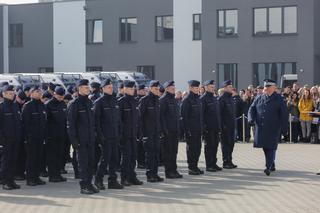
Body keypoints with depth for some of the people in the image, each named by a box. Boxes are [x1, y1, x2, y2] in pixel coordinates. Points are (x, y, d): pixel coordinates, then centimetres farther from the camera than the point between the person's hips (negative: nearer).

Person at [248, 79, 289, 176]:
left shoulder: (279, 99, 0)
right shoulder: (259, 98, 11)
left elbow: (284, 115, 0)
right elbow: (252, 109, 12)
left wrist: (284, 129, -4)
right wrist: (251, 119, -9)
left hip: (273, 129, -4)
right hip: (260, 128, 4)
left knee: (271, 147, -8)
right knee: (265, 147, 9)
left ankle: (268, 167, -9)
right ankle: (272, 165, 24)